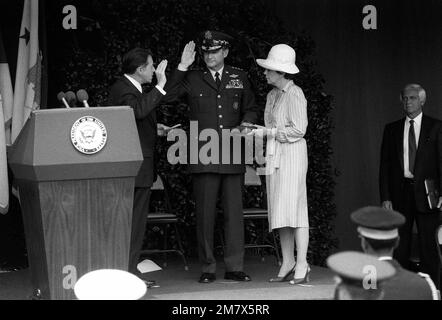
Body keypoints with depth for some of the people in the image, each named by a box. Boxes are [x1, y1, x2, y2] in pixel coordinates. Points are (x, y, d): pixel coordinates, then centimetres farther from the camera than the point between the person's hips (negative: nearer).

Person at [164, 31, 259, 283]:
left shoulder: (239, 78, 13)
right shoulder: (192, 79, 8)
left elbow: (251, 109, 19)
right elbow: (167, 96, -5)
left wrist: (243, 126, -1)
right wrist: (183, 66, -8)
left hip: (232, 158, 1)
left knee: (234, 212, 2)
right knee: (205, 213, 1)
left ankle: (235, 267, 7)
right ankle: (208, 268, 7)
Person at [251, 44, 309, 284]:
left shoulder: (294, 94, -8)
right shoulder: (272, 95, 16)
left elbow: (298, 129, -13)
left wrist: (268, 132, -12)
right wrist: (256, 131, 6)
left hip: (292, 155, -8)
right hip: (274, 156, 8)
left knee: (293, 208, -11)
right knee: (279, 211, 6)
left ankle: (302, 265, -10)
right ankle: (288, 263, 9)